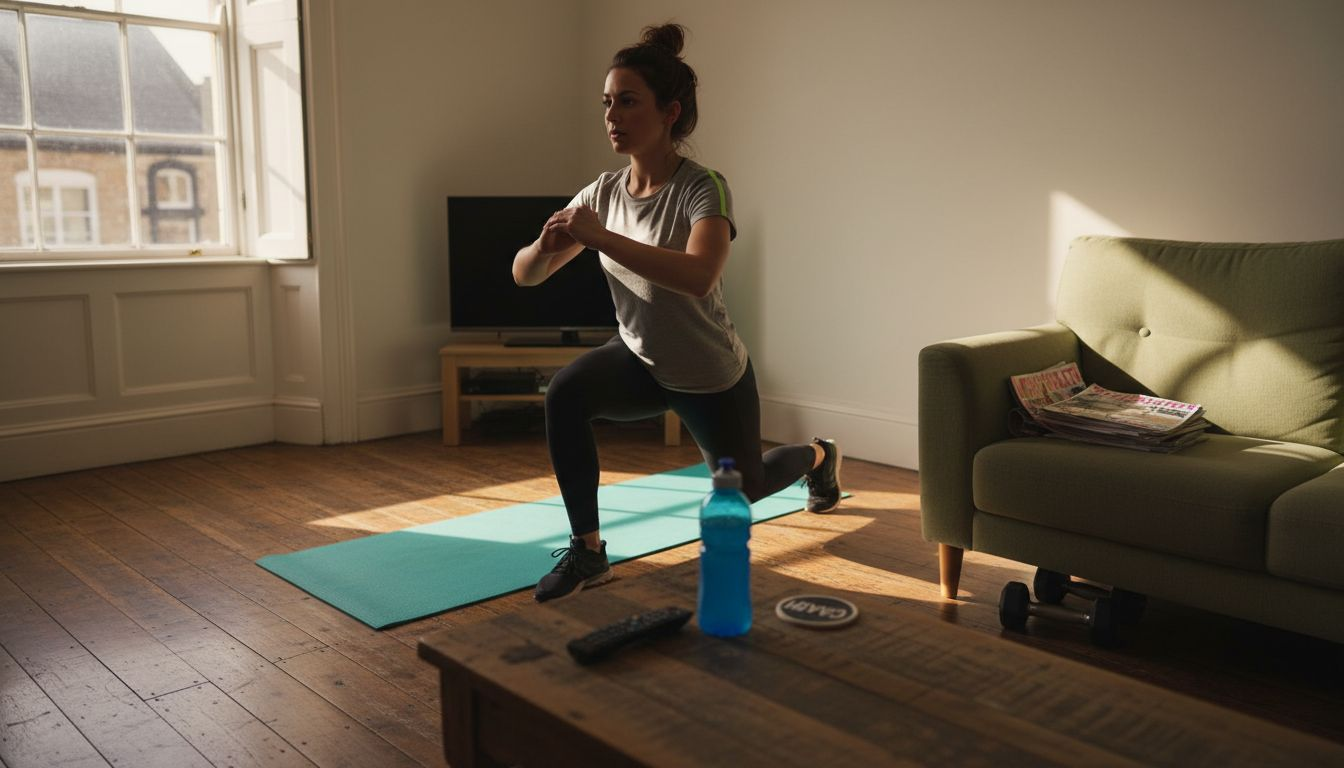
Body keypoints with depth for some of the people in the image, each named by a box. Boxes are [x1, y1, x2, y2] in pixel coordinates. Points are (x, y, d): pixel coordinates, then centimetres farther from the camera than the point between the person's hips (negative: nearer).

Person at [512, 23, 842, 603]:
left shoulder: (702, 189, -27)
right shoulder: (603, 192, -11)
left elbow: (698, 276, -46)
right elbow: (524, 274, -10)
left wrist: (601, 238, -49)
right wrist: (547, 247, -32)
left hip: (713, 377, -3)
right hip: (640, 361, 4)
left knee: (743, 489, 20)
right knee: (565, 393, -28)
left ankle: (817, 456, 56)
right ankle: (587, 552, -13)